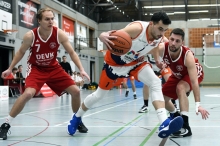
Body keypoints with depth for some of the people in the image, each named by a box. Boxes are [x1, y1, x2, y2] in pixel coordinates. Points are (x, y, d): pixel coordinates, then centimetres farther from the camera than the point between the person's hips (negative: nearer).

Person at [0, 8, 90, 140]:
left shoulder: (60, 34, -19)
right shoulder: (30, 36, -22)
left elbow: (72, 52, -10)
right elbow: (21, 52, -2)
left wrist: (81, 69, -19)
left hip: (54, 68, 3)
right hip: (36, 68, -3)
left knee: (75, 91, -4)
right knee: (28, 94, -28)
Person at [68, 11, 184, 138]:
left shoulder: (159, 38, -15)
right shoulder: (137, 28, -36)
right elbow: (114, 36, -46)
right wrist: (105, 36, -67)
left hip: (135, 62, 5)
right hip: (115, 61, -5)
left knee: (156, 83, -21)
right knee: (99, 94, 9)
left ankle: (164, 124, -31)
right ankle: (77, 117, 37)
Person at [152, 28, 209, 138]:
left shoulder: (188, 55, -41)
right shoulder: (161, 48, -33)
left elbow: (194, 81, -43)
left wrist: (198, 104, -47)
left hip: (195, 73, -5)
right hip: (178, 74, 6)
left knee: (180, 88, -36)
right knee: (161, 98, 5)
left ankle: (185, 126, -34)